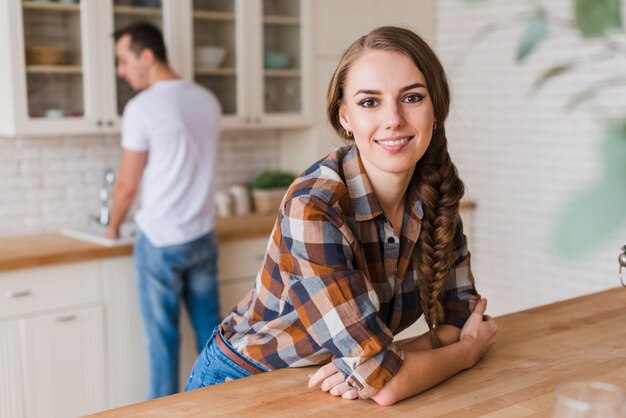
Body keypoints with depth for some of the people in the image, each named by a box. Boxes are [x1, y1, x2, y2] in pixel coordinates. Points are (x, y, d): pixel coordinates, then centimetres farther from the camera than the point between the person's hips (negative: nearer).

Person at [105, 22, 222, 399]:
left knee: (163, 336, 5)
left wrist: (113, 226, 11)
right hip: (204, 236, 6)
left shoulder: (143, 107, -14)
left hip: (161, 241, -6)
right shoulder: (208, 101, 5)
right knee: (210, 329, 14)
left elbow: (128, 184, -7)